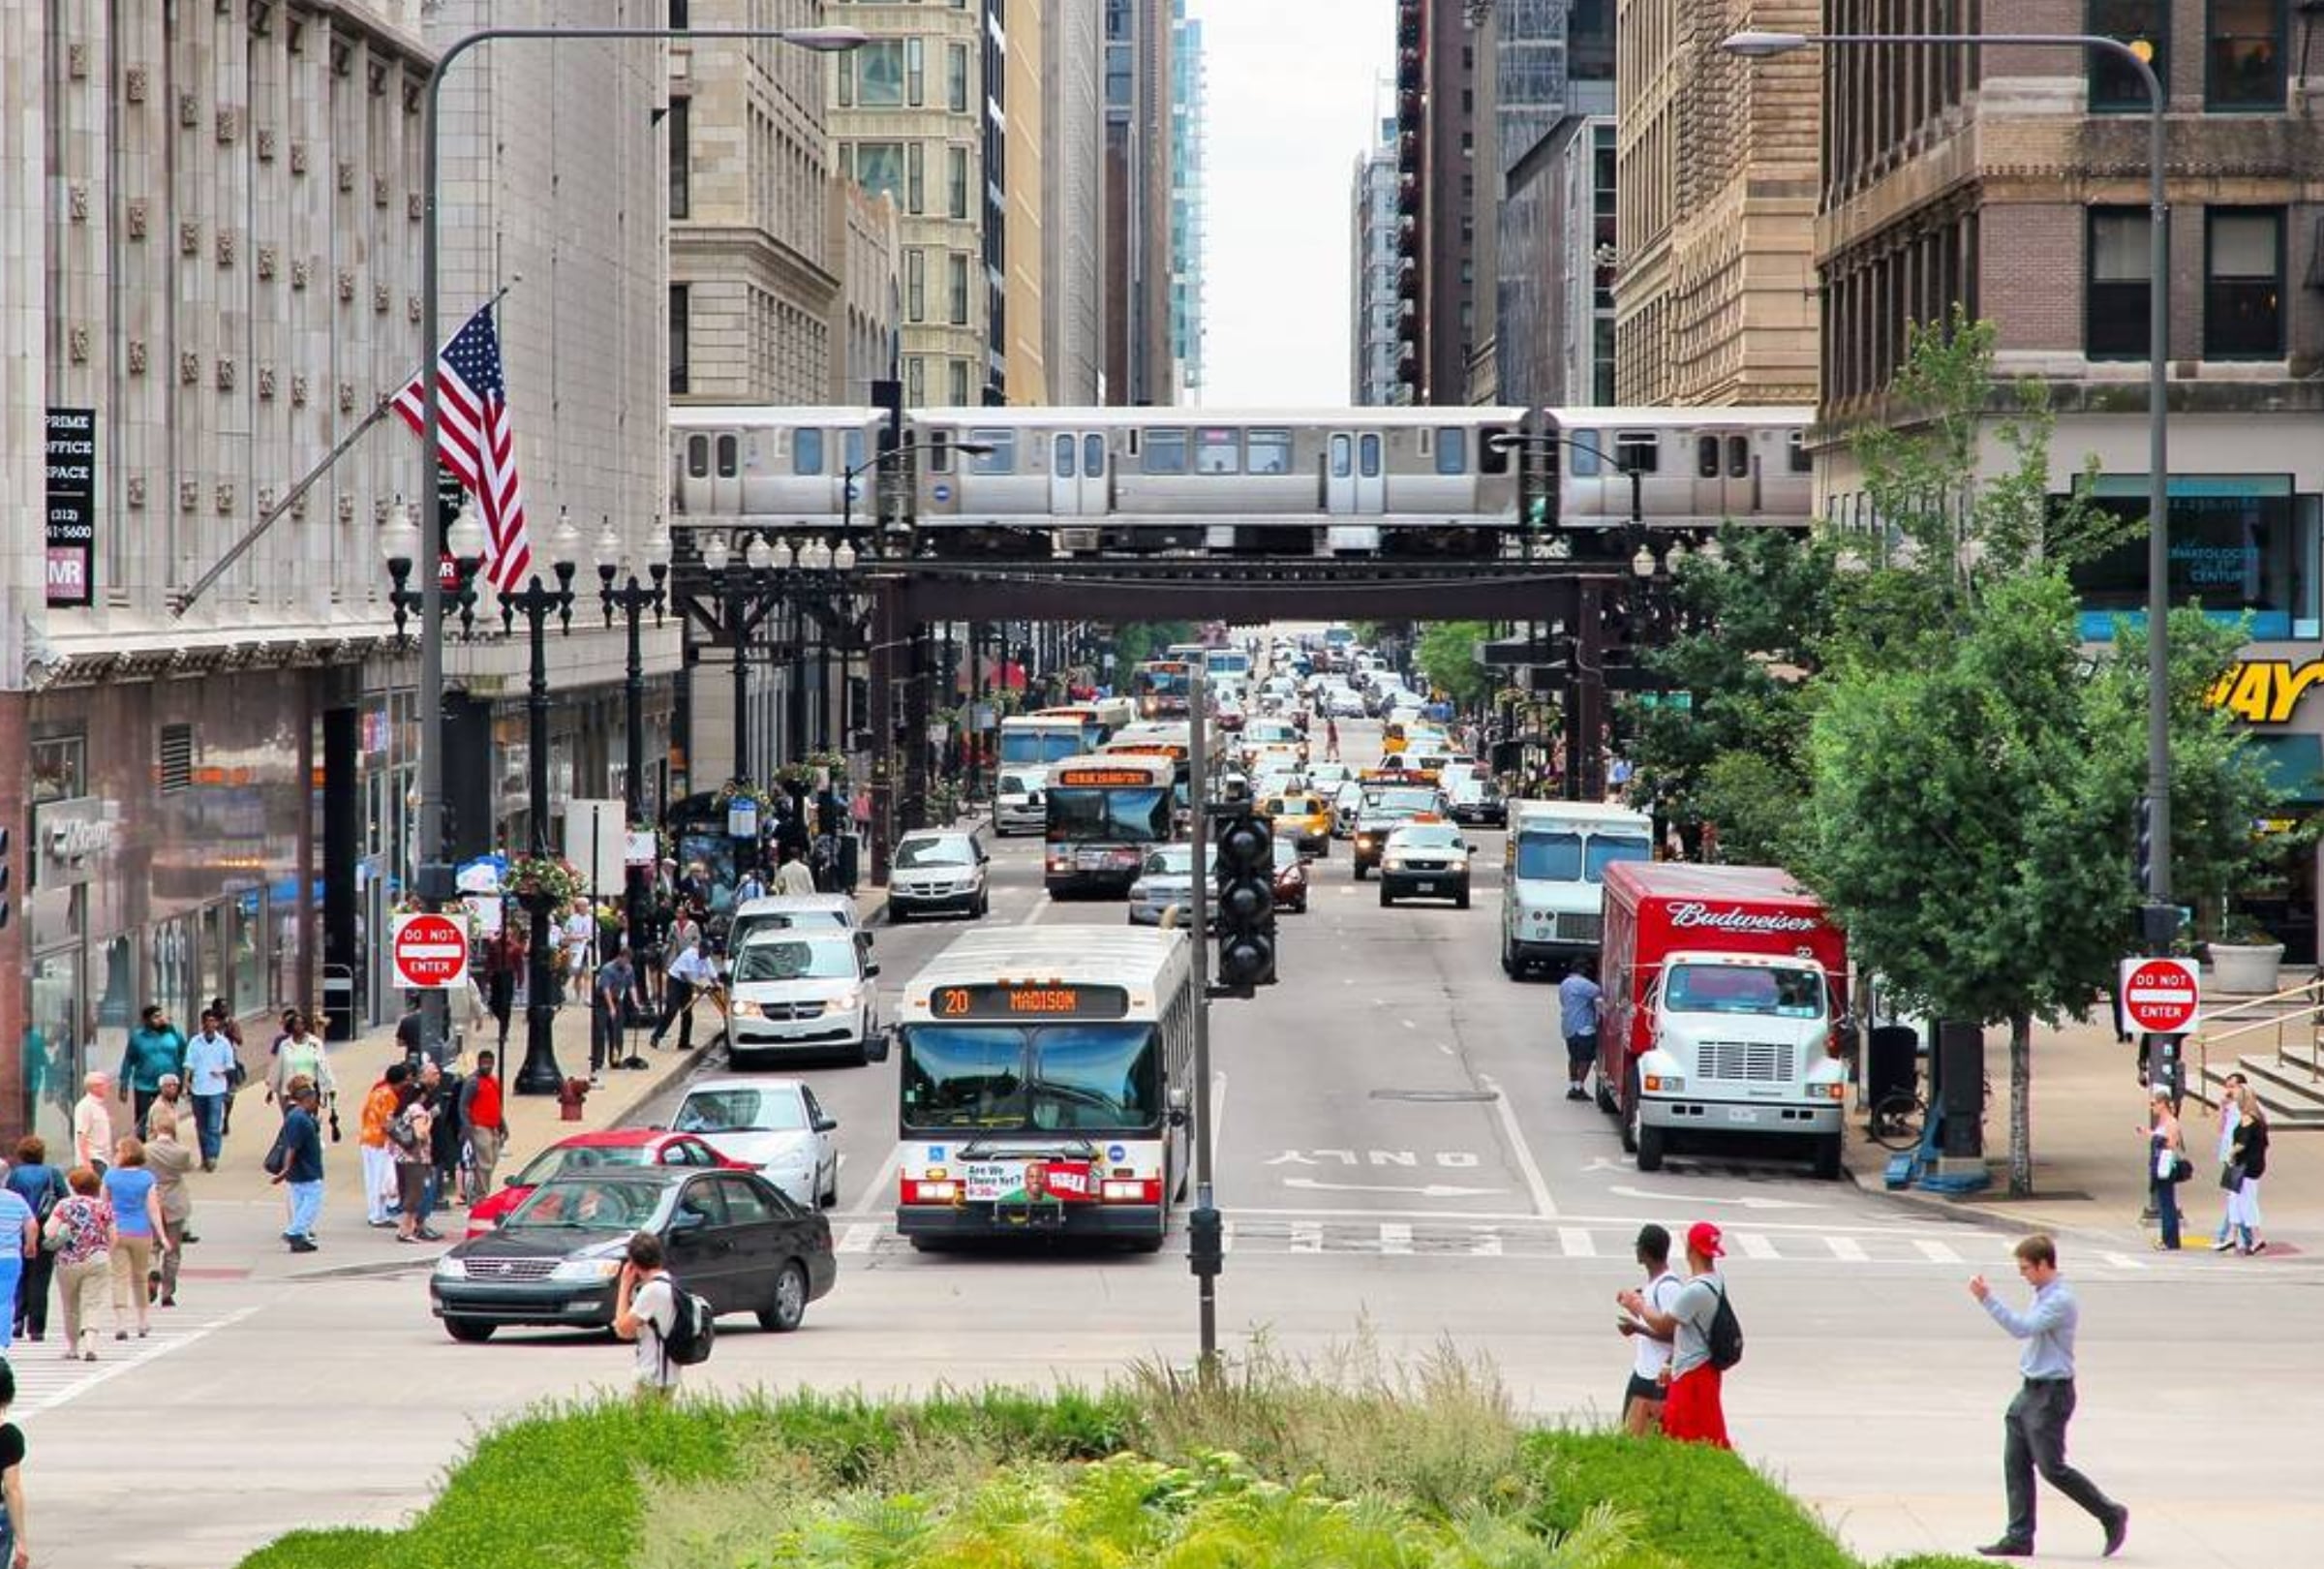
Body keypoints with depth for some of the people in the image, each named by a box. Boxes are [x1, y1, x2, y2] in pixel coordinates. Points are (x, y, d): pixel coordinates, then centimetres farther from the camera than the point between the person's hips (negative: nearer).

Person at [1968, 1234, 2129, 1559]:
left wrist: (1987, 1298, -28)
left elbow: (2023, 1327, -28)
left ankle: (2111, 1515, 8)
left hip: (2050, 1394, -10)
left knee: (2052, 1468, -5)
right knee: (2015, 1465, 5)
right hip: (2031, 1390, 10)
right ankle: (2019, 1538, 8)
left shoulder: (2061, 1300, -19)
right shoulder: (2044, 1295, 12)